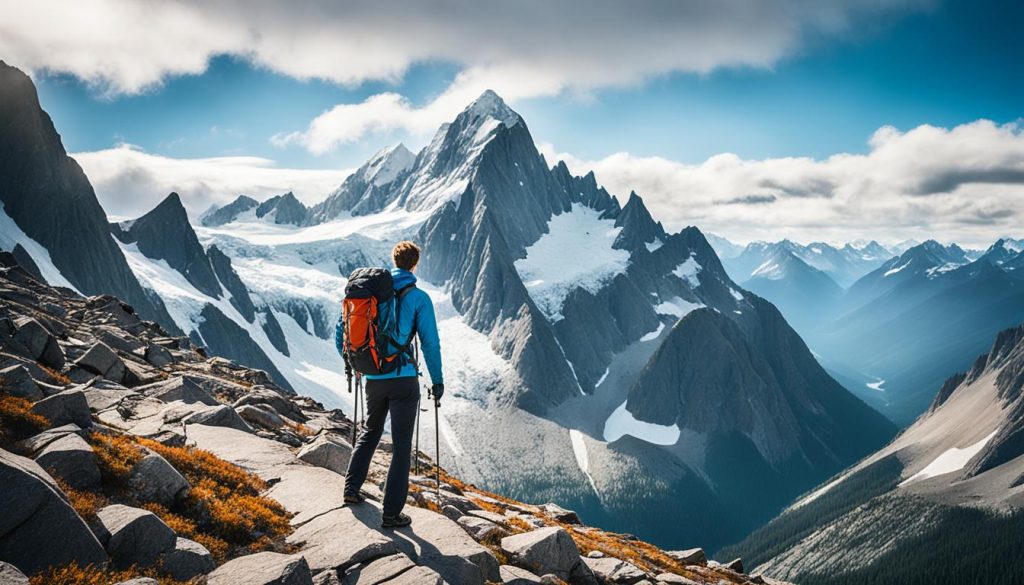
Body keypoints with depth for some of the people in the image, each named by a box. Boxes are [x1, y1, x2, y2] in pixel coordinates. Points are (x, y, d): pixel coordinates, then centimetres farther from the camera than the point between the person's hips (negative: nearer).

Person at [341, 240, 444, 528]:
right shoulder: (418, 298, -7)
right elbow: (430, 343, -10)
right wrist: (437, 381, 0)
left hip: (374, 379, 5)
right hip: (404, 379, -4)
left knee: (370, 432, 27)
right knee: (402, 446, 3)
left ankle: (351, 488, 30)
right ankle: (392, 512, 5)